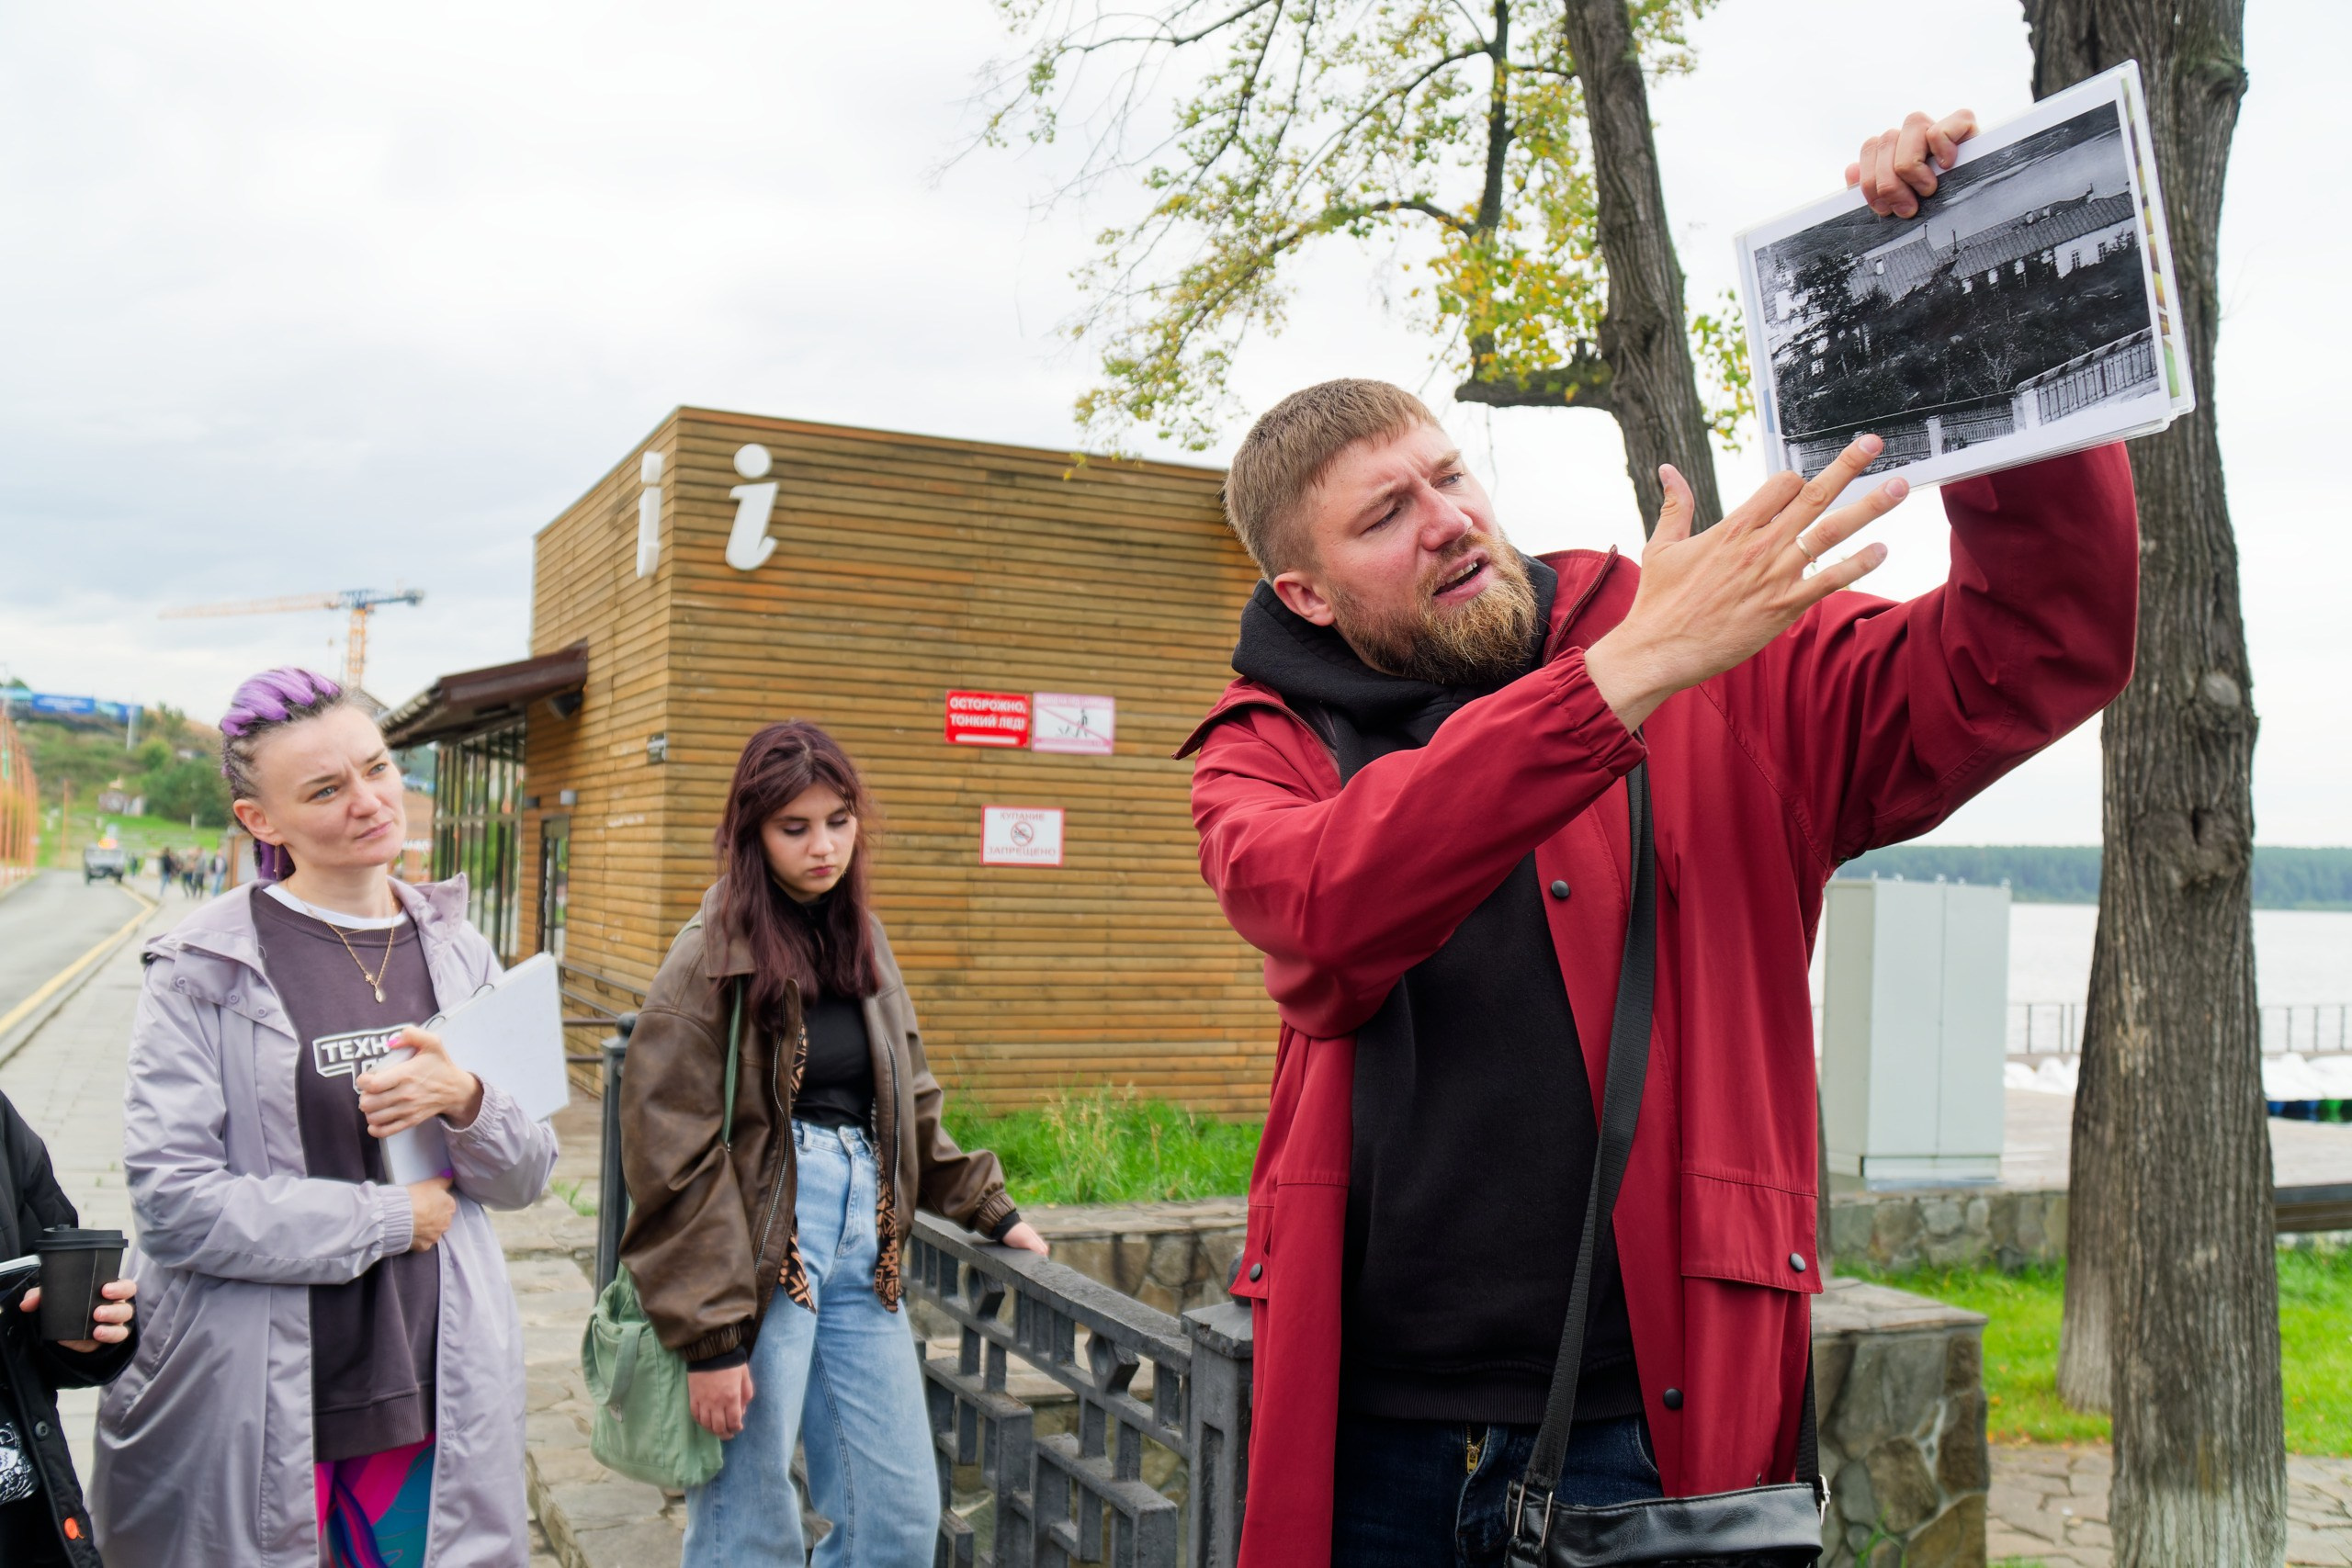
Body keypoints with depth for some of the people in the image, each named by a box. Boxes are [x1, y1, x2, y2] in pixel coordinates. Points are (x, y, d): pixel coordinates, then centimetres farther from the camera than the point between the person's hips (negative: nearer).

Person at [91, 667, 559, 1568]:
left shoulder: (457, 952, 6)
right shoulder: (203, 969, -9)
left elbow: (529, 1176, 8)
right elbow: (173, 1204, -16)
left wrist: (465, 1103, -12)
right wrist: (392, 1217, -11)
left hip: (430, 1392, 4)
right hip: (252, 1414, -4)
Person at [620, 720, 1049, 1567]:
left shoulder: (862, 942, 13)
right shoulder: (713, 955, -8)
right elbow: (674, 1156, -12)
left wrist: (988, 1208, 17)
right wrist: (712, 1334, -15)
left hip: (861, 1246, 7)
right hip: (761, 1253, -6)